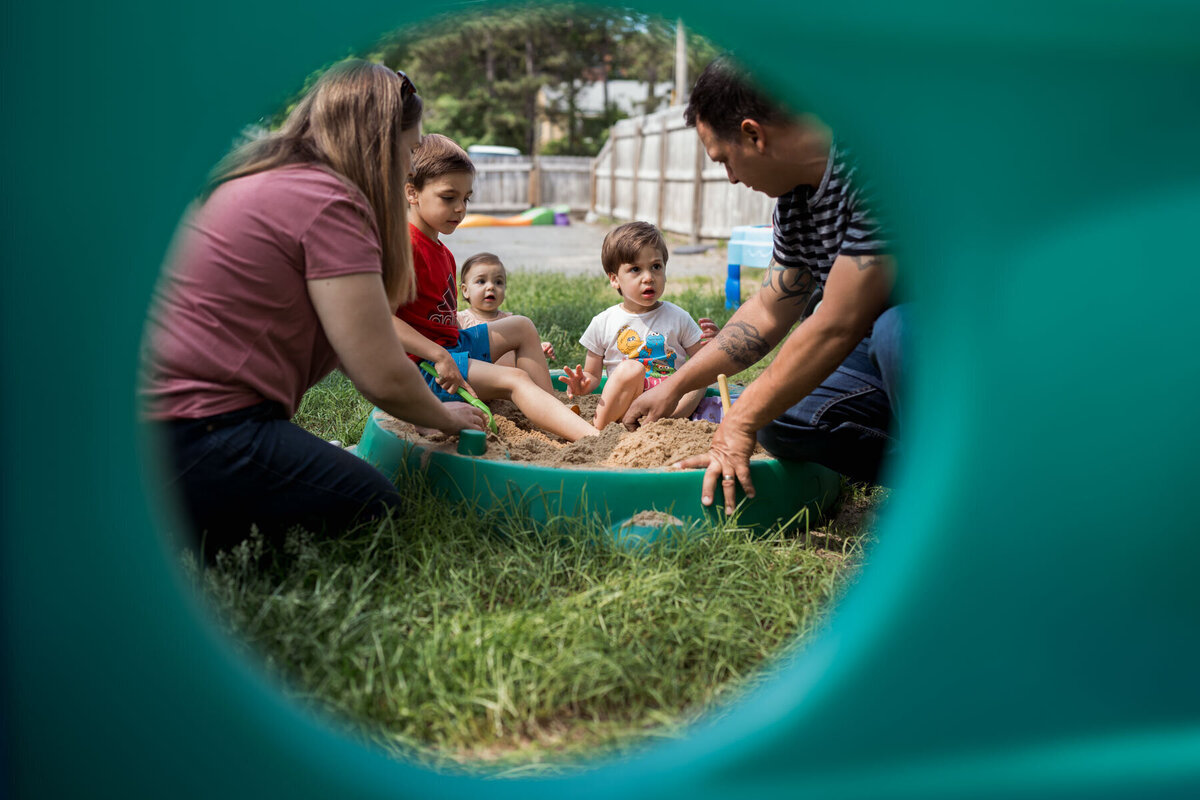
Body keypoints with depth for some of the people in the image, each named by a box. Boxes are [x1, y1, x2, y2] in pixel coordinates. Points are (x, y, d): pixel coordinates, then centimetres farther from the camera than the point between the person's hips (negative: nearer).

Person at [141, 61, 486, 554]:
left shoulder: (252, 182, 20)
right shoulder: (329, 202, -12)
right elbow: (384, 378, -11)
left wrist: (432, 404, 25)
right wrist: (443, 417, 10)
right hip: (196, 436, -10)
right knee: (377, 508, 2)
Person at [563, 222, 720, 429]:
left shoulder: (678, 318, 6)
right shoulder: (603, 323, 4)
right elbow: (592, 376, 10)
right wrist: (582, 384, -14)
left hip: (670, 404, 2)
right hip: (623, 409, -2)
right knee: (630, 368, -30)